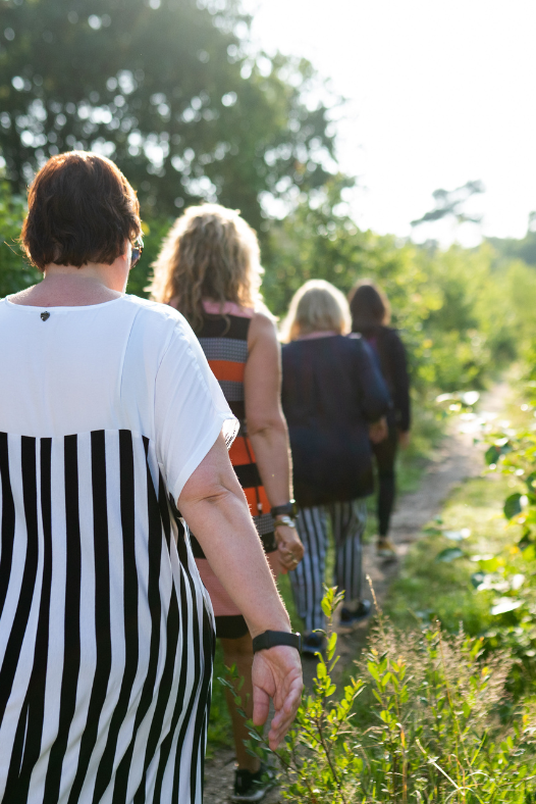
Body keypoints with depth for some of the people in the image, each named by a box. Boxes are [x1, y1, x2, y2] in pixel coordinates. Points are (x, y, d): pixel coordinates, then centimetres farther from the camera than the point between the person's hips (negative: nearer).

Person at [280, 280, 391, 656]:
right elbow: (378, 403, -13)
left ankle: (312, 629, 2)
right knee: (349, 534, 21)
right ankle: (352, 605, 36)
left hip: (301, 464, -1)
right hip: (349, 461, 1)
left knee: (309, 546, 4)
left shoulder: (284, 356, -5)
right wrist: (374, 423, 8)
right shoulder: (355, 349, -6)